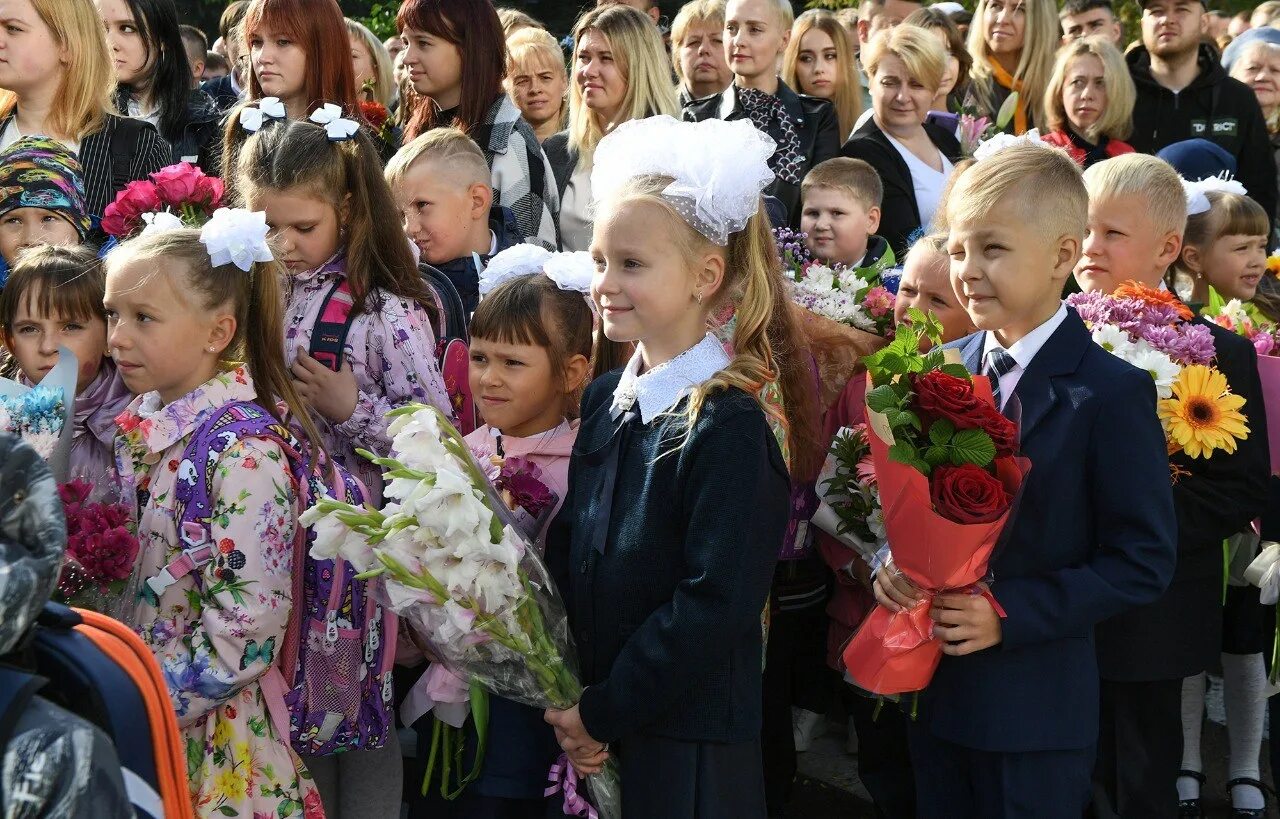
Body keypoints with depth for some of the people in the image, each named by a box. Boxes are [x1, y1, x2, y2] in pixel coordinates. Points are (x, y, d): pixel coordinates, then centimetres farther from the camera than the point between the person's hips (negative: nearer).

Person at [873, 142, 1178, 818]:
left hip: (1035, 711, -5)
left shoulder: (1111, 393, -13)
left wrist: (1008, 614, -20)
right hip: (933, 689, 5)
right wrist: (892, 563, -9)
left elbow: (1143, 561, -14)